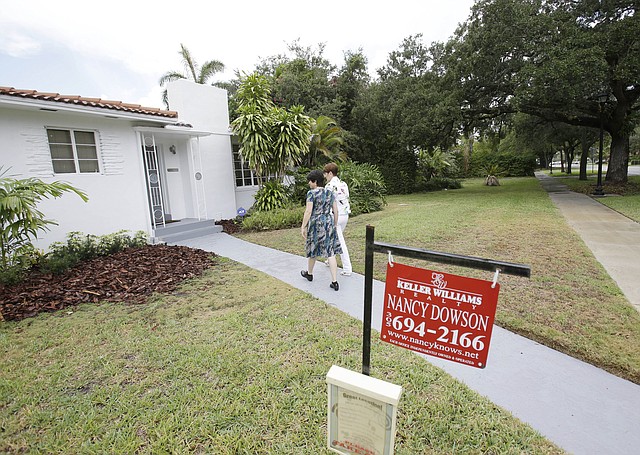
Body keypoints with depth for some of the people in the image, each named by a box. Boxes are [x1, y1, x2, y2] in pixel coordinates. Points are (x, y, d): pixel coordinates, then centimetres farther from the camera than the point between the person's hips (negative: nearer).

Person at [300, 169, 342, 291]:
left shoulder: (311, 193, -10)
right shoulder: (330, 193, 7)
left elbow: (308, 211, -15)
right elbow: (335, 211, 8)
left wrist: (303, 227, -9)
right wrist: (335, 225, 17)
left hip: (315, 224, -4)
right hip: (329, 223, 4)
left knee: (312, 249, 16)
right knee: (330, 252, 2)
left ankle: (309, 273, 38)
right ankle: (335, 282, -2)